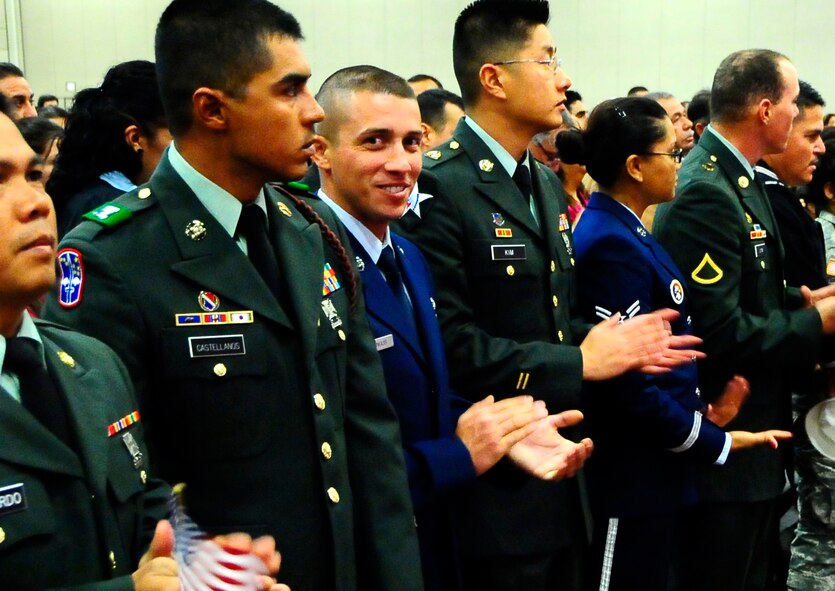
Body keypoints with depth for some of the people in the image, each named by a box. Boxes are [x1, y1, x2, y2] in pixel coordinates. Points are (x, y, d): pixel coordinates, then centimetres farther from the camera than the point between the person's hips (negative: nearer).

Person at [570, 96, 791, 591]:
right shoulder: (610, 245, -21)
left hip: (658, 473, 10)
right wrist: (715, 443, -13)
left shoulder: (627, 232, 10)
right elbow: (630, 383, -23)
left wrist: (699, 411, 3)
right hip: (633, 478, -10)